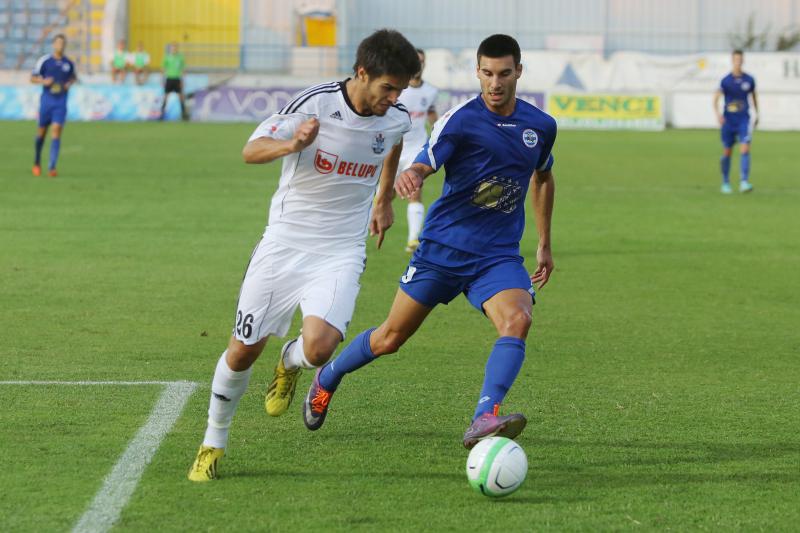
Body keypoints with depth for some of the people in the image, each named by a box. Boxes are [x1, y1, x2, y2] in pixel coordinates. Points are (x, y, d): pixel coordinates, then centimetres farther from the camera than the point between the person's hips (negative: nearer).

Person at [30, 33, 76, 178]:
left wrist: (70, 83, 0)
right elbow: (33, 78, 2)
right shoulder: (44, 60, -2)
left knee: (56, 131, -12)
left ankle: (52, 167, -16)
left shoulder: (69, 63, 5)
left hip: (61, 102, 1)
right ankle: (37, 163, 31)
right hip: (46, 100, -1)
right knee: (42, 131, 8)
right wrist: (43, 81, -17)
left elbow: (73, 77, 23)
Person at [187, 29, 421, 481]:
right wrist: (292, 145, -40)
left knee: (320, 347, -23)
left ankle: (290, 365, 16)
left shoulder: (397, 119, -3)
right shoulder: (315, 104, -16)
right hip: (285, 242, -1)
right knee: (244, 350, 2)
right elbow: (251, 151, -21)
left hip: (341, 252, 2)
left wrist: (384, 199, 28)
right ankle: (214, 444, 25)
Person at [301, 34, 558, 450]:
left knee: (517, 320, -28)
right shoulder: (460, 120, -11)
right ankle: (327, 379, 36)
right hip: (443, 247, -3)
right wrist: (408, 177, -44)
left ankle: (484, 420, -38)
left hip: (498, 256, 3)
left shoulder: (541, 126, 4)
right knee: (390, 338, 7)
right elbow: (422, 167, -19)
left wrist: (545, 244, 25)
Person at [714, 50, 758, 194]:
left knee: (745, 149, -16)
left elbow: (754, 96, 19)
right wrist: (718, 114, -21)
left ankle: (744, 182, -21)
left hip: (744, 120, 0)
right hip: (728, 121, 0)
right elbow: (716, 98, -5)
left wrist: (757, 115, 23)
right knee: (727, 152, 7)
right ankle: (725, 183, 24)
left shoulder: (749, 80, 2)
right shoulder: (726, 80, -4)